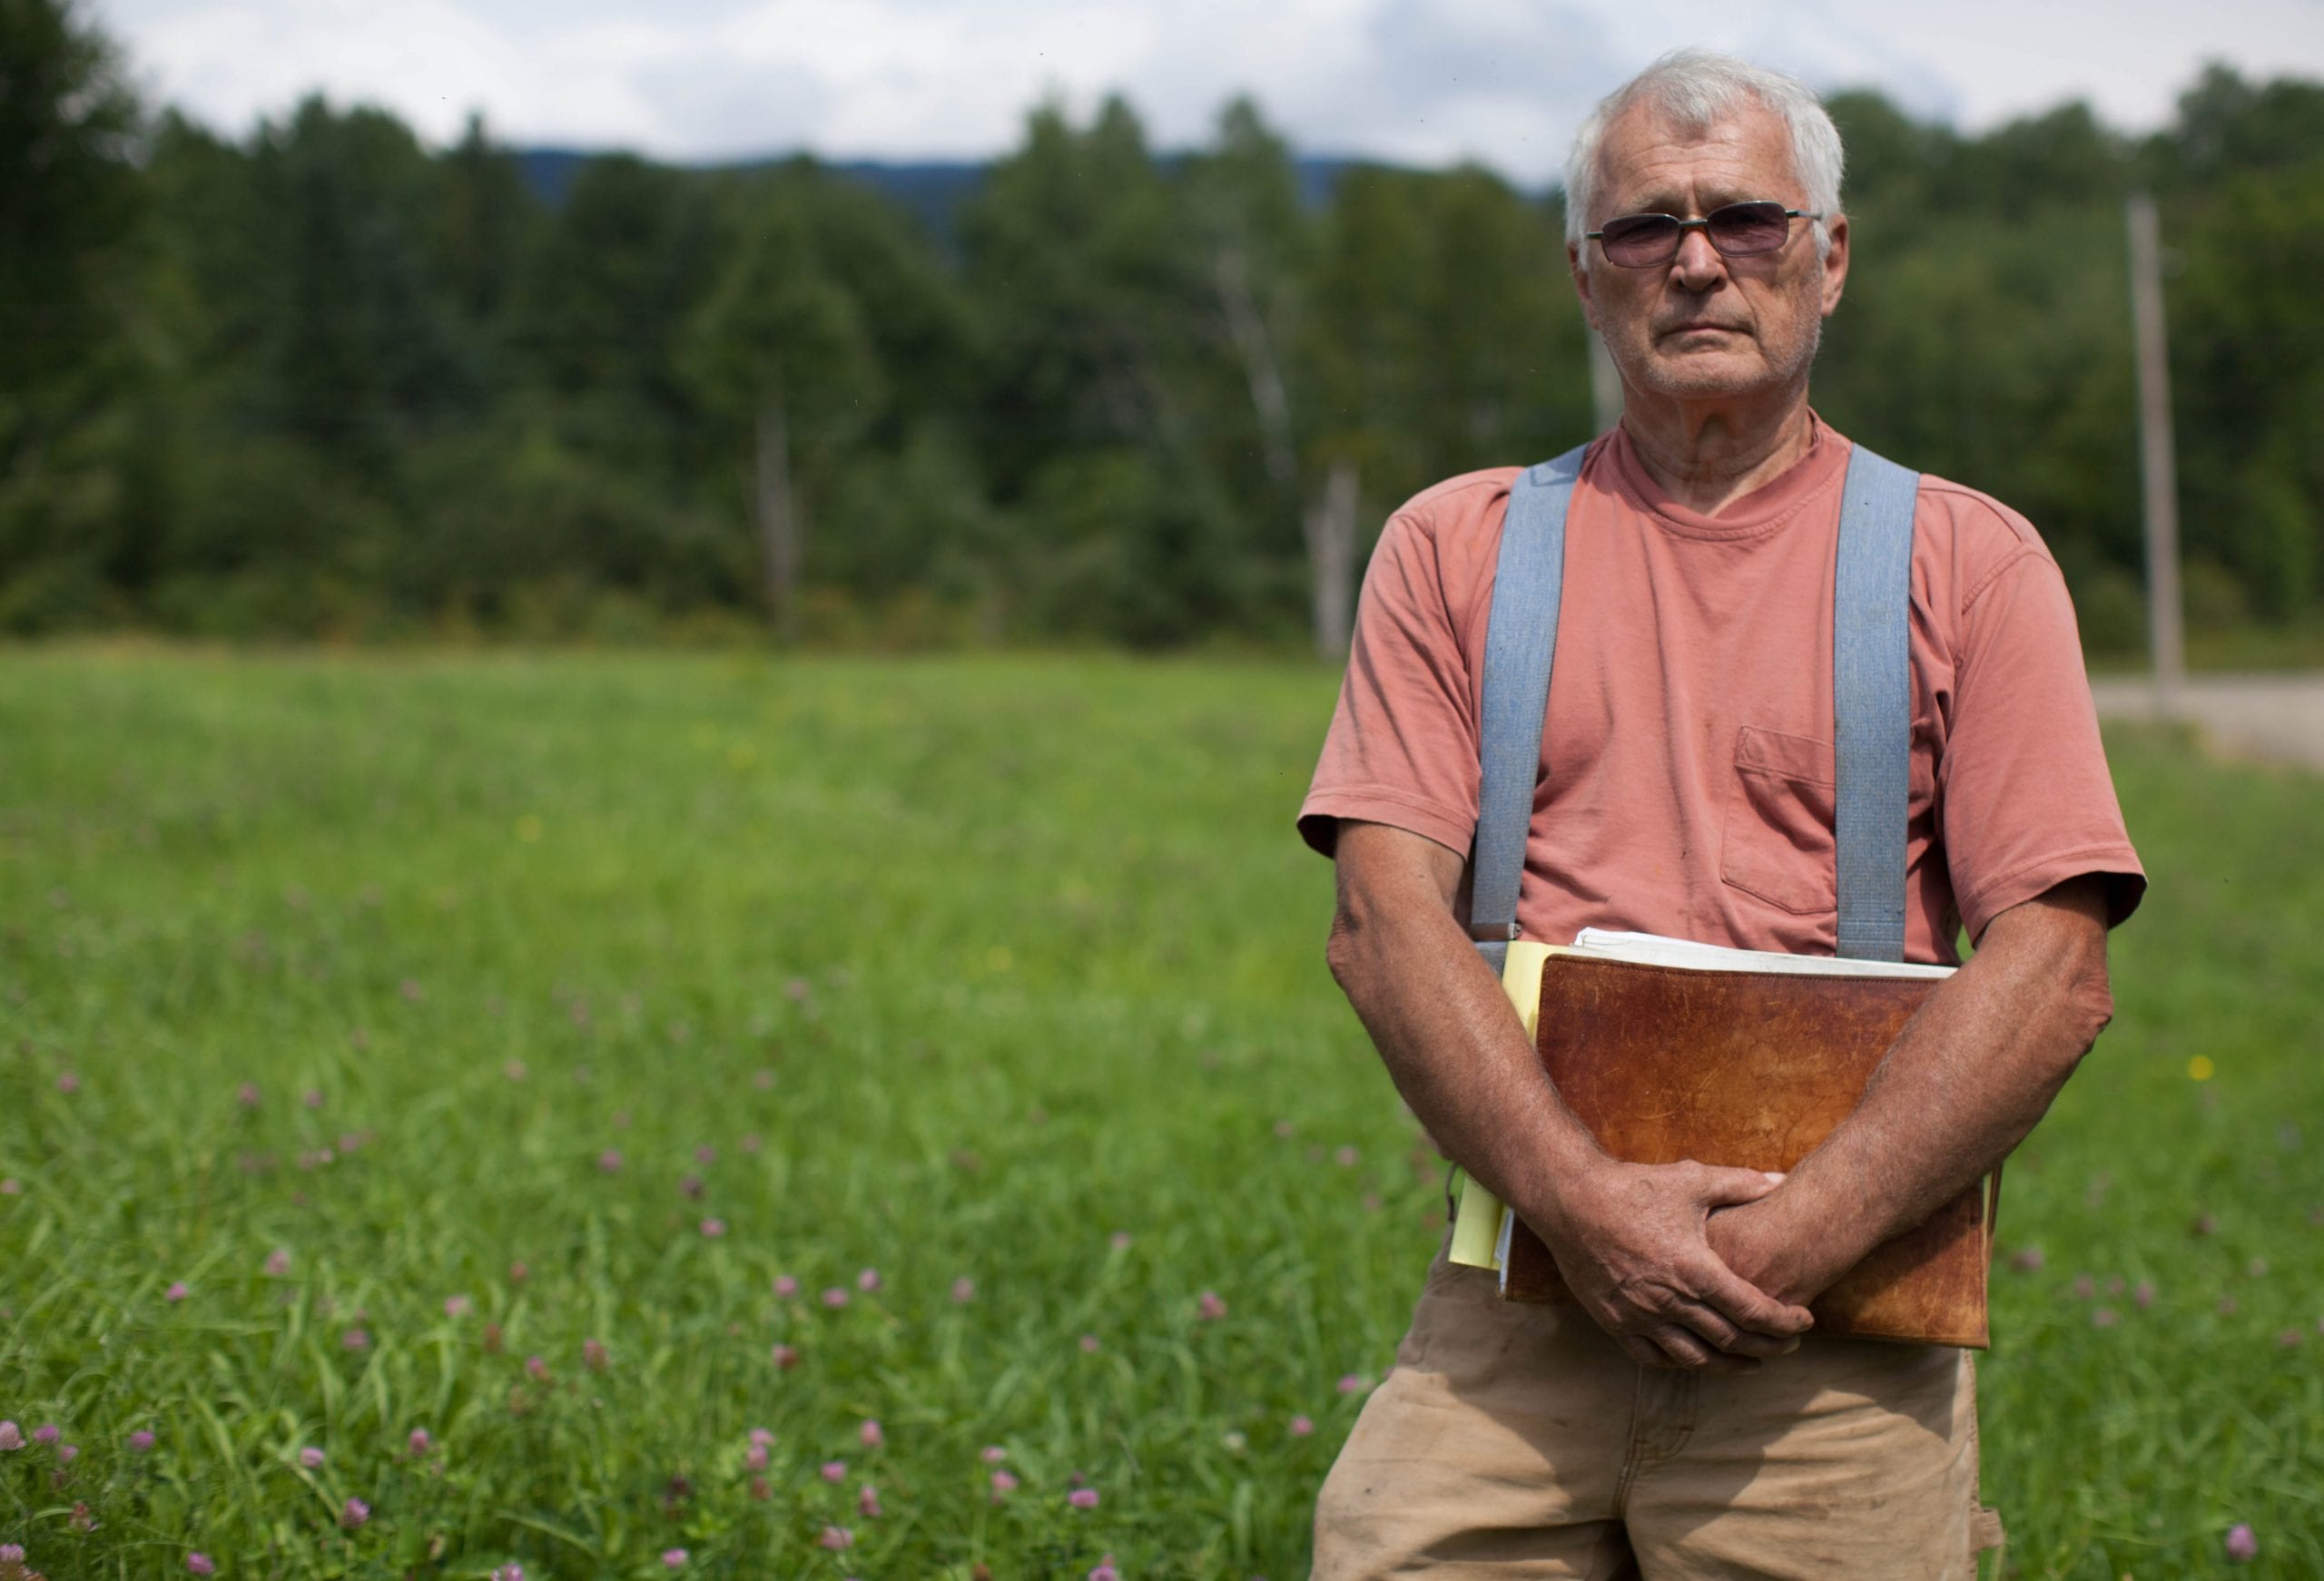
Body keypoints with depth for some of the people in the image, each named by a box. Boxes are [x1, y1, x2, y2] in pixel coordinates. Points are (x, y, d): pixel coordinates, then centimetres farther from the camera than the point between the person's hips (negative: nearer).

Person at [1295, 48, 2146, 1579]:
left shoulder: (1970, 561, 7)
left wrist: (1787, 1237, -14)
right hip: (1523, 1299, 1)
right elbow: (1385, 918, 0)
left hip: (1839, 1336, -1)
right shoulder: (1454, 548, 11)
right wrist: (1585, 1201, -14)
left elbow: (2056, 968, -3)